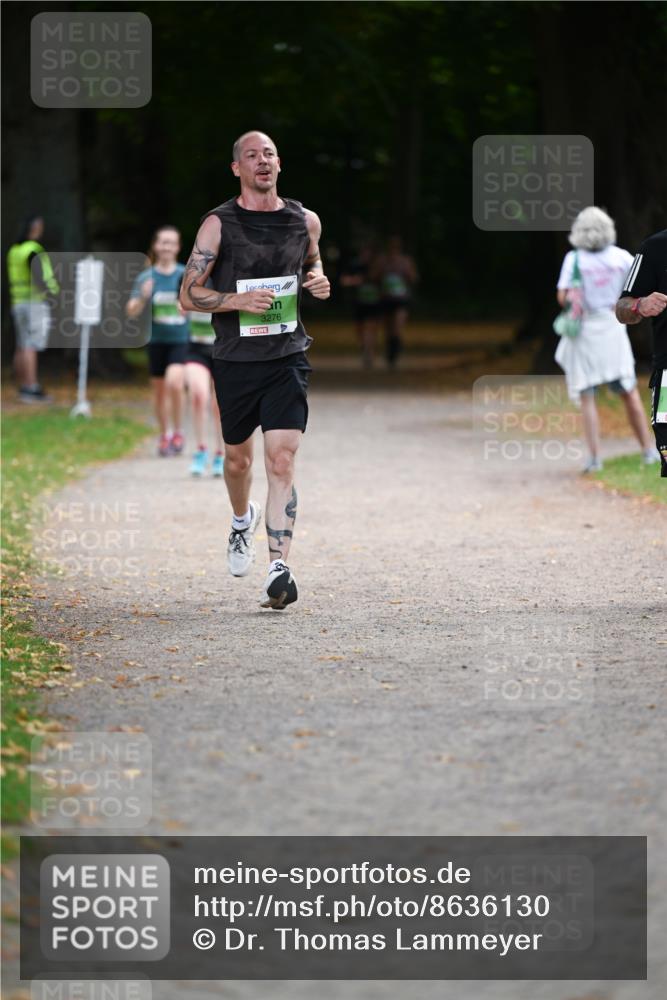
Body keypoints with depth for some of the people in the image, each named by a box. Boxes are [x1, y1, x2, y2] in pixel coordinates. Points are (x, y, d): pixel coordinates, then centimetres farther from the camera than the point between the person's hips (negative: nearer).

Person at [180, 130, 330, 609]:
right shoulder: (219, 224, -4)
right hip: (235, 359, 0)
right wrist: (238, 301, -19)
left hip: (288, 358, 0)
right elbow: (189, 293, -3)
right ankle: (243, 519, 49)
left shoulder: (305, 221, 5)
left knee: (282, 461, -14)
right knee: (238, 457, 15)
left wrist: (319, 280, 3)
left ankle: (279, 567, -19)